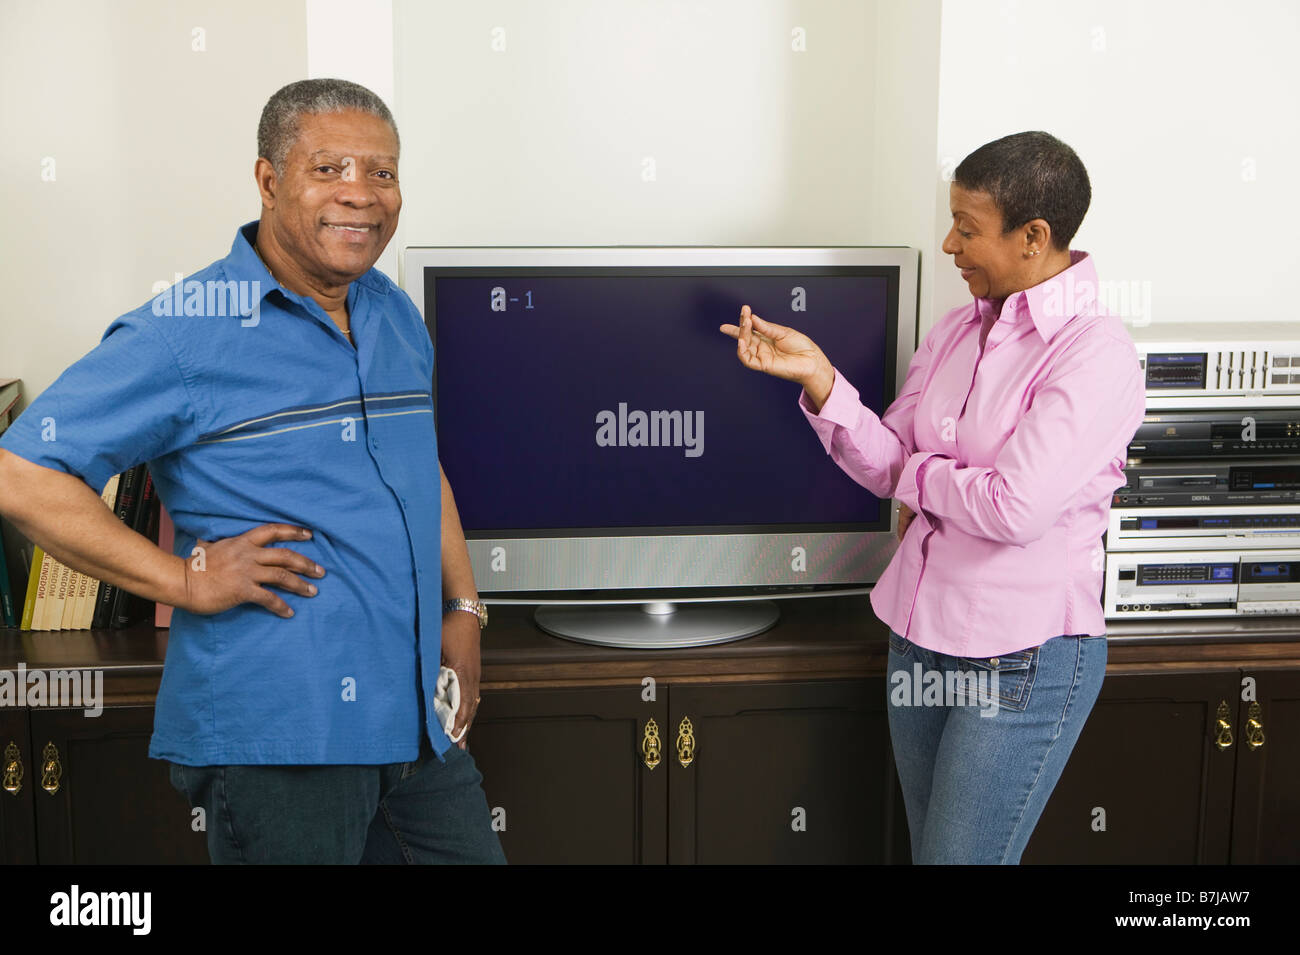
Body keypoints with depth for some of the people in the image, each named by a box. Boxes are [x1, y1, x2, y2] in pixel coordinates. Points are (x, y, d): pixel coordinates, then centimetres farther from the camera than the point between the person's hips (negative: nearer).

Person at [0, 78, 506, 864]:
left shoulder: (397, 317, 11)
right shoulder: (184, 330, -11)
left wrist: (463, 609, 14)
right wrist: (187, 579, -17)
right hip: (278, 732, -7)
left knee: (471, 850, 16)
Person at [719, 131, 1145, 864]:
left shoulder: (1096, 353, -17)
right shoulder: (957, 331, 6)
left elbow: (1013, 508, -24)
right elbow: (890, 465, 4)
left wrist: (918, 476, -7)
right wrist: (818, 376, -8)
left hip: (1023, 660, -7)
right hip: (919, 636, 7)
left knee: (961, 856, 1)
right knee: (929, 847, 20)